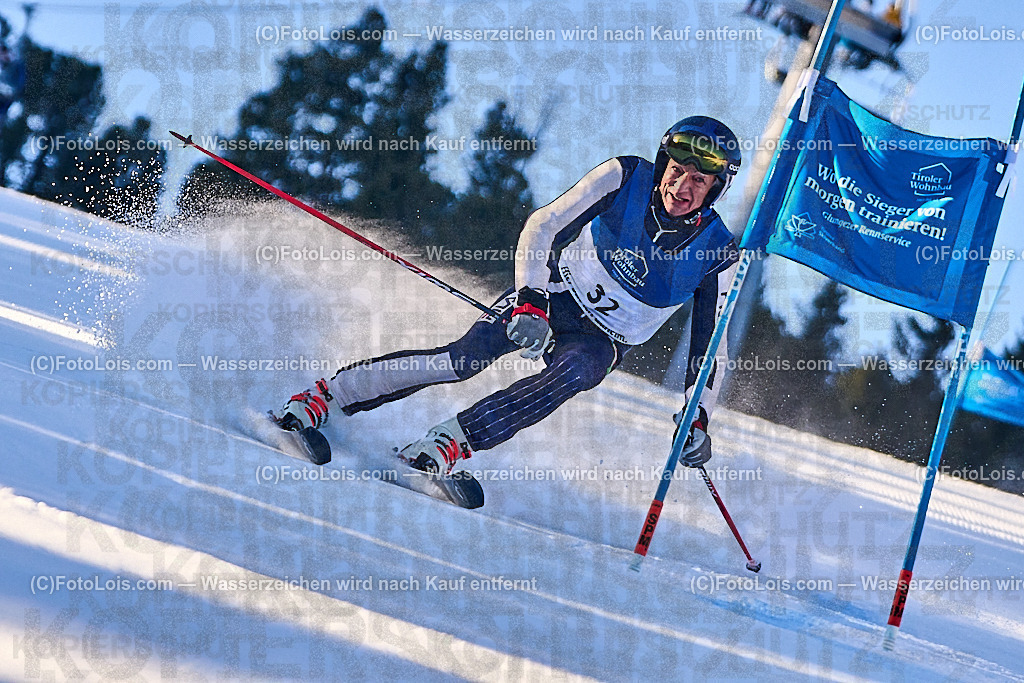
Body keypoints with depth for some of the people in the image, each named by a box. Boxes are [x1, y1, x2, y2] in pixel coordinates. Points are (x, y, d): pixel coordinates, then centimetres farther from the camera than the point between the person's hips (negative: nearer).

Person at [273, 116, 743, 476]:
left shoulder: (718, 254, -15)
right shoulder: (625, 177, -17)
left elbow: (710, 343, -6)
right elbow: (544, 226, -19)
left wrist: (698, 417, -15)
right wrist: (530, 299, -32)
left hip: (602, 342, 1)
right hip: (551, 293, -1)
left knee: (572, 374, -35)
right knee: (467, 356, -24)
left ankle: (449, 443, -40)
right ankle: (326, 396, -20)